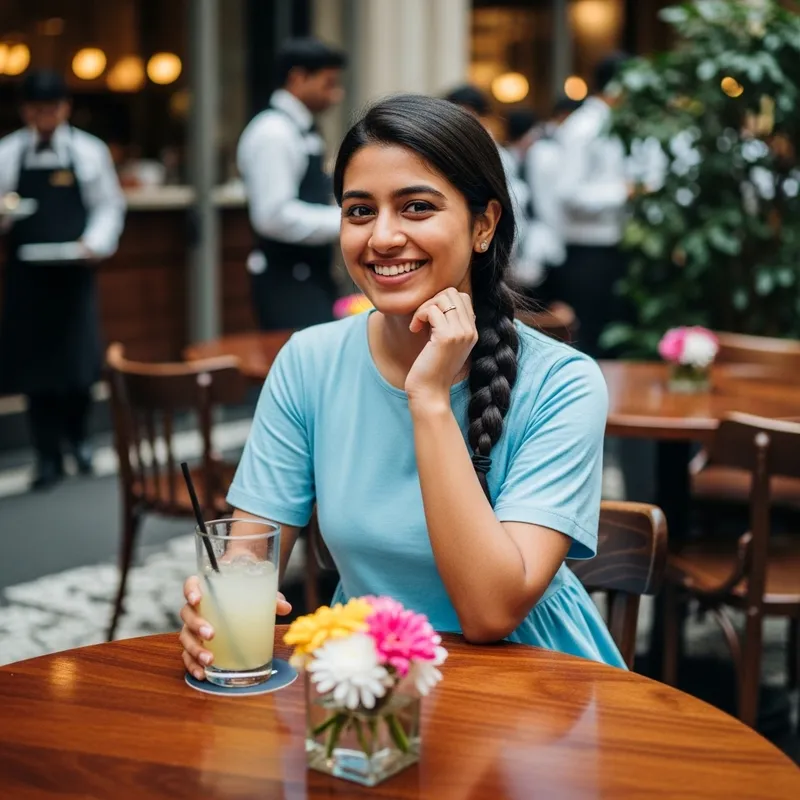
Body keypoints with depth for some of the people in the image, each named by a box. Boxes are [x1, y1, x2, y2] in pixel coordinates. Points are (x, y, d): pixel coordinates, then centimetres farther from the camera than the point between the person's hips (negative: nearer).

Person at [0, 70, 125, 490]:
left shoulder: (90, 151, 2)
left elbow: (110, 205, 4)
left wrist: (96, 243, -12)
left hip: (73, 270, -1)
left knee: (79, 359, -1)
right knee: (34, 362, 2)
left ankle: (78, 437, 27)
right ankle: (48, 454, 14)